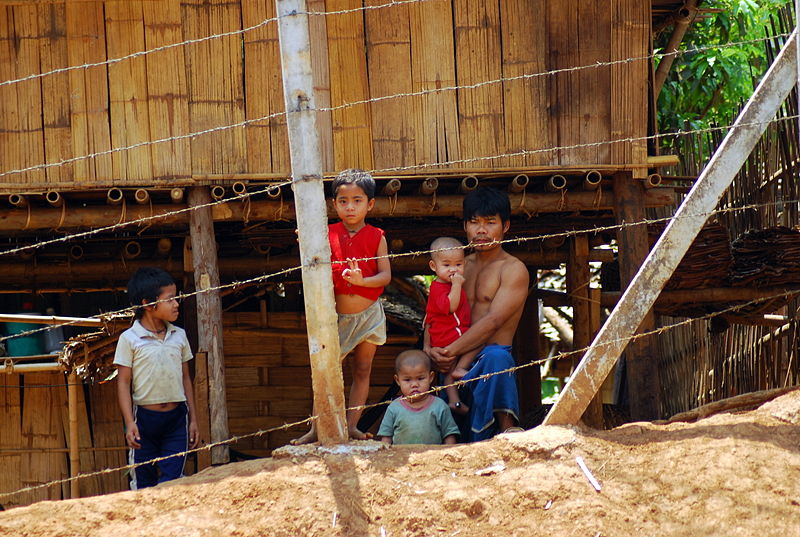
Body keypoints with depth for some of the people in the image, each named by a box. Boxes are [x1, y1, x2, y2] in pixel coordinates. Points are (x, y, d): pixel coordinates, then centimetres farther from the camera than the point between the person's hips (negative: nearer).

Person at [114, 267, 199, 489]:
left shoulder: (179, 336, 7)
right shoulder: (130, 339, -5)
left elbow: (185, 378, 13)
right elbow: (123, 382, -5)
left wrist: (192, 419, 12)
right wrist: (129, 423, -11)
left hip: (176, 416, 3)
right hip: (145, 418, -3)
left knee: (172, 480, -5)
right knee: (144, 481, 4)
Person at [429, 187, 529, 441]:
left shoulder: (514, 270, -1)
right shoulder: (461, 265, 19)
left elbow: (492, 322, -13)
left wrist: (450, 351, -21)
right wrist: (433, 350, -7)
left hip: (492, 354, -6)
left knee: (496, 357, -40)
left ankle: (507, 430, -38)